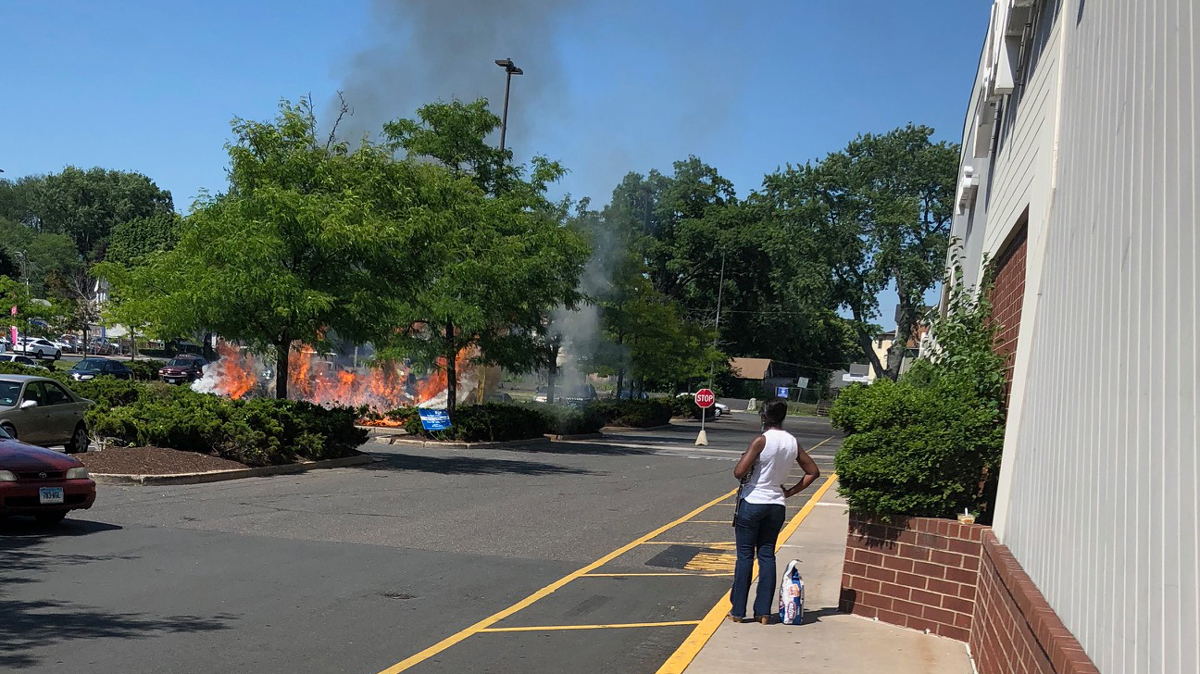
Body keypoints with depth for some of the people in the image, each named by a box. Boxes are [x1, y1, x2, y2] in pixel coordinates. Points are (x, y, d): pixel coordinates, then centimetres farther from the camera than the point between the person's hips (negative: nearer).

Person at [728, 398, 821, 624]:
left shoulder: (761, 441, -15)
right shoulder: (793, 443, 3)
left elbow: (739, 472, -20)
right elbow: (813, 472, 11)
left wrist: (743, 459, 0)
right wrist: (790, 491, 11)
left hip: (752, 503, -5)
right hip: (776, 505, 5)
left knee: (745, 556, 3)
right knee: (767, 556, 10)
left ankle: (738, 611, 7)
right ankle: (763, 612, 10)